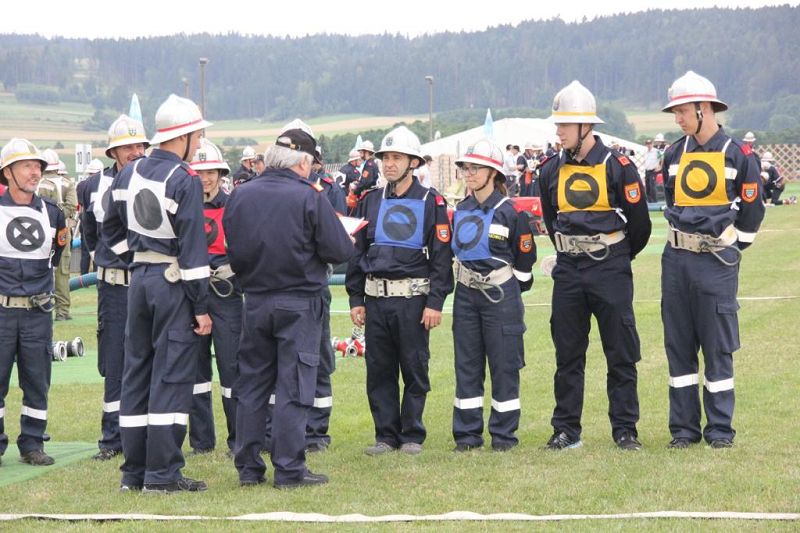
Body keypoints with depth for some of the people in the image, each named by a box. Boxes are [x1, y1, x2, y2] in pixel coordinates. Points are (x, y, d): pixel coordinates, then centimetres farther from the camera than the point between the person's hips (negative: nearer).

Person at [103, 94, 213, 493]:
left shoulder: (129, 173, 7)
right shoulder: (184, 181, -15)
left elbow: (110, 229, 16)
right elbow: (192, 248, -17)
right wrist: (201, 307, -13)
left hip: (139, 278, 7)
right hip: (174, 283, -7)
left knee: (136, 370, 11)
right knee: (172, 375, -3)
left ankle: (134, 471, 15)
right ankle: (163, 473, -3)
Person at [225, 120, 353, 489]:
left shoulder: (240, 196, 1)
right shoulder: (310, 198, -13)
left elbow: (231, 250, 7)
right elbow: (340, 251, -12)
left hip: (254, 302, 4)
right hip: (299, 303, -4)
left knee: (252, 384, 11)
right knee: (293, 386, 0)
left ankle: (248, 466, 14)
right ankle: (288, 469, 0)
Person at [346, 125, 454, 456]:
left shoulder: (430, 202, -1)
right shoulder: (371, 201, 11)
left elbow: (441, 256, -4)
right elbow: (356, 252, 13)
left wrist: (435, 303, -10)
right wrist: (355, 299, 7)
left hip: (413, 298, -4)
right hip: (376, 298, 4)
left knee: (415, 369, 2)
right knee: (379, 370, 6)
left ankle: (412, 436, 11)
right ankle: (386, 435, 14)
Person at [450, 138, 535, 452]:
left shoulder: (510, 212, -9)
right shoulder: (460, 211, 8)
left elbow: (525, 258, -2)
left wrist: (510, 291, 5)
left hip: (501, 296, -5)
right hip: (466, 294, 5)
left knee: (504, 365, 0)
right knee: (466, 365, 6)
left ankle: (504, 434, 7)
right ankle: (468, 433, 12)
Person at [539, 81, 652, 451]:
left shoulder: (618, 167, -8)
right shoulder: (552, 170, 5)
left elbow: (639, 224, 0)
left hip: (611, 271, -4)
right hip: (567, 272, 4)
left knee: (621, 354, 1)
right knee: (567, 354, 7)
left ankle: (625, 430, 8)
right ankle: (566, 430, 14)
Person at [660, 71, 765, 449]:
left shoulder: (738, 155, -5)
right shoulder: (674, 154, 9)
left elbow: (752, 210, 1)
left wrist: (729, 248, 4)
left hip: (716, 261, -5)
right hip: (676, 259, 5)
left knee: (718, 347, -1)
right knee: (678, 345, 6)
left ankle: (720, 429, 6)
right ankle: (684, 428, 13)